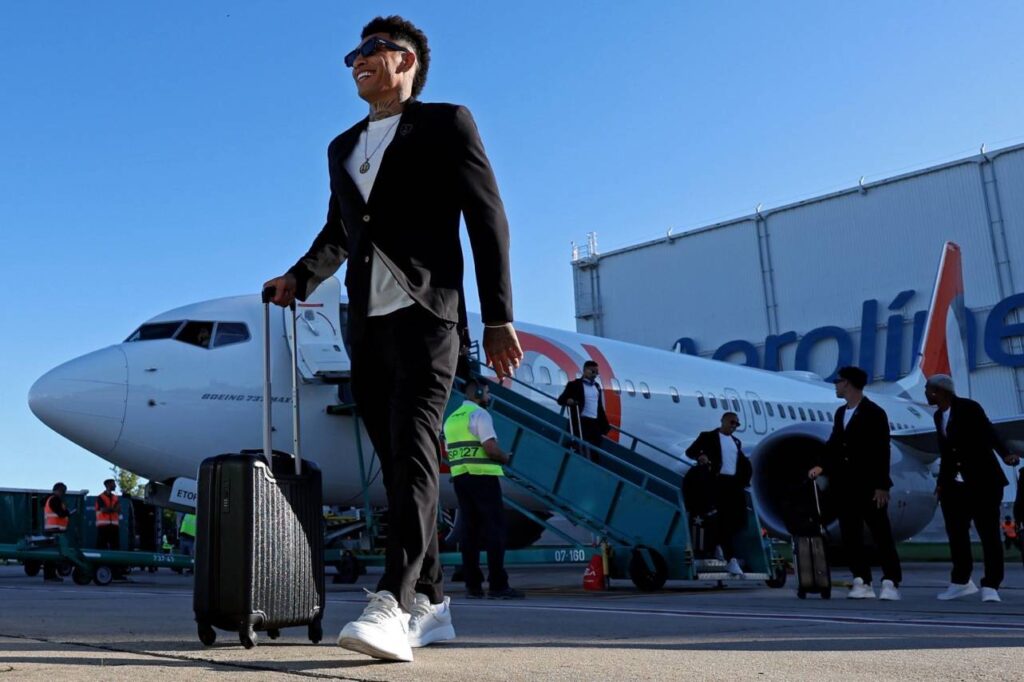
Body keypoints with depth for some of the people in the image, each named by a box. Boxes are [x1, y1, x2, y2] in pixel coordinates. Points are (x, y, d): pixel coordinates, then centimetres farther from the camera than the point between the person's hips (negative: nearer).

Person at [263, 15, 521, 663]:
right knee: (399, 462, 6)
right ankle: (430, 597, 13)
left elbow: (488, 219, -1)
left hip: (425, 312, -6)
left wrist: (499, 315, -9)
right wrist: (301, 277, 9)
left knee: (413, 450, -18)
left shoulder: (446, 124, 5)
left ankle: (394, 603, -27)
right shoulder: (343, 147, 23)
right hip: (367, 321, 6)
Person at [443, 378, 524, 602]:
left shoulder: (451, 419, 18)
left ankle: (473, 585, 8)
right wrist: (505, 457, 0)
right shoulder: (479, 414, -8)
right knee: (494, 529, -6)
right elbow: (491, 448, -17)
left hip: (460, 478, 8)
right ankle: (497, 585, -9)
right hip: (483, 476, -8)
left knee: (470, 531, 8)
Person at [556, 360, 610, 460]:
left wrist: (605, 424, 19)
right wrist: (568, 401, -29)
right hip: (581, 421, -6)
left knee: (596, 451, 4)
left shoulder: (597, 386, 19)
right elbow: (560, 399, -6)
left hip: (595, 423, 6)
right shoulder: (574, 384, -2)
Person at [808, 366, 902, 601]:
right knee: (850, 535, 6)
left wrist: (881, 486, -16)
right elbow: (834, 444, 17)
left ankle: (891, 583, -1)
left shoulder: (874, 413, -7)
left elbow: (882, 451, -11)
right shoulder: (840, 413, 16)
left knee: (881, 534, -3)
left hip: (868, 485, -7)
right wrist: (822, 465, -1)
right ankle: (862, 582, 10)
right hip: (845, 485, 8)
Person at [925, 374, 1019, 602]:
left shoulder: (969, 408, -9)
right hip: (955, 484, 7)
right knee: (956, 532, 8)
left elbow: (988, 431, -22)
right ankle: (961, 581, 20)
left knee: (989, 533, -4)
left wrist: (1005, 454, -38)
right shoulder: (939, 415, 12)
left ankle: (990, 586, 1)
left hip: (982, 481, -7)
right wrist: (941, 481, 16)